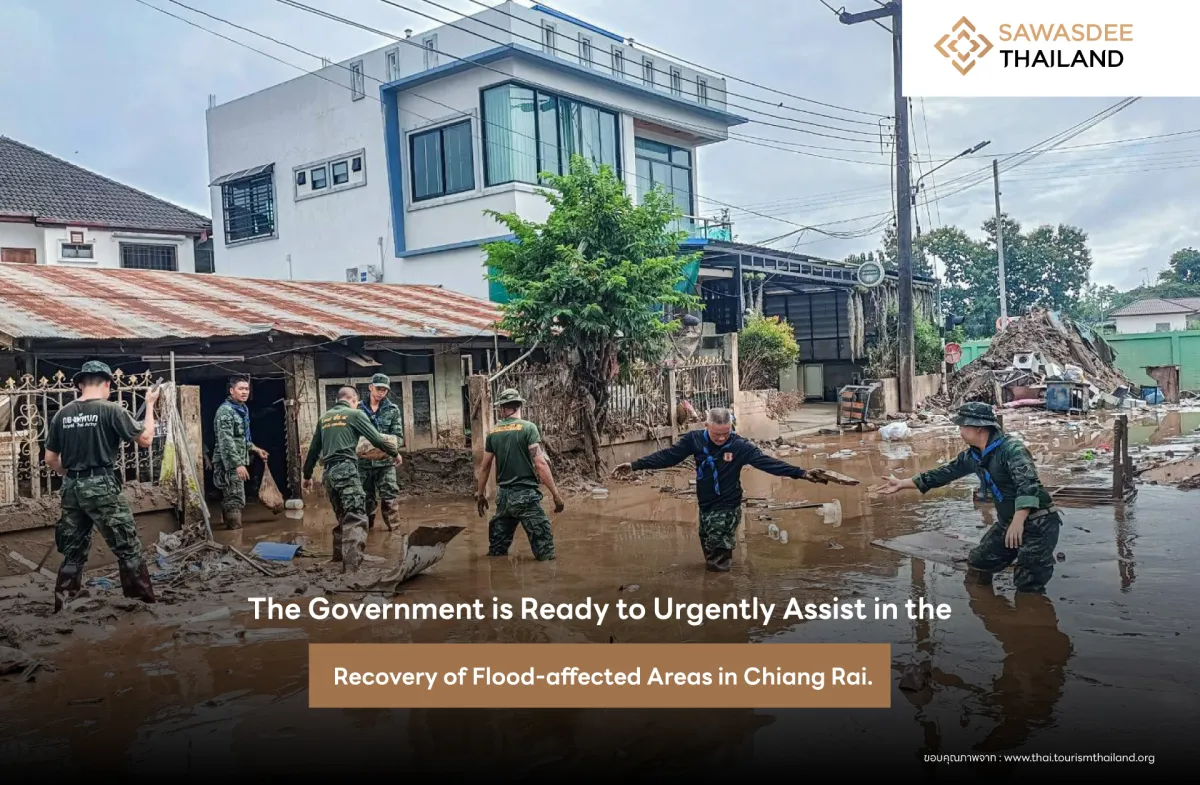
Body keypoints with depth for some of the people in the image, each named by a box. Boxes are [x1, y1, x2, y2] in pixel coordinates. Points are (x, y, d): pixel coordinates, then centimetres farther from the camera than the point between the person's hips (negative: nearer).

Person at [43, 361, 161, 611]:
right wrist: (150, 405, 6)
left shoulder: (62, 414, 6)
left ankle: (62, 608, 20)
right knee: (128, 549, 3)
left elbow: (50, 459, 11)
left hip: (71, 488, 6)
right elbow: (146, 439, -5)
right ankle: (145, 602, 6)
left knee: (73, 552, 16)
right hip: (101, 487, -6)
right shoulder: (111, 410, -10)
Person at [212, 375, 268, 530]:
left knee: (229, 500, 13)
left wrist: (255, 449, 21)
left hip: (236, 462, 9)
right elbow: (226, 441, -23)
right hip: (229, 463, -9)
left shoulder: (242, 409, 15)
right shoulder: (225, 411, -14)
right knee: (236, 500, -12)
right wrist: (238, 464, -28)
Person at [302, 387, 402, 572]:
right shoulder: (355, 414, 2)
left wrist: (307, 475, 31)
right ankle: (351, 565, -26)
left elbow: (313, 449, 22)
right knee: (355, 518, -13)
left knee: (343, 516, 23)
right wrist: (395, 453, 17)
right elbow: (376, 438, 1)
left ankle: (339, 554, 30)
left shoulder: (324, 418, 19)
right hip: (346, 470, -7)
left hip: (328, 472, 7)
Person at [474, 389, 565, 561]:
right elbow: (540, 464, -13)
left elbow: (485, 467, 13)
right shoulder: (528, 427, -6)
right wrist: (556, 494, -9)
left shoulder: (493, 433, 8)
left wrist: (480, 494, 26)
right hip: (526, 495, -6)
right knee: (544, 553, -5)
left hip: (503, 496, 6)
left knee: (496, 550, 15)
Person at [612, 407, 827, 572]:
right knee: (710, 554, 18)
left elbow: (768, 462, -18)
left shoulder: (740, 446, -16)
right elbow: (667, 456, -8)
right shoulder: (694, 439, -10)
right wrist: (635, 465, -14)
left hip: (728, 507, -4)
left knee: (719, 564, -4)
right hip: (705, 506, 4)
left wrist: (801, 473, -26)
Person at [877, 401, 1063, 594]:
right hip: (1007, 522, 9)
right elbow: (945, 473, 14)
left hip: (1037, 523, -9)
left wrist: (1018, 520, -48)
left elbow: (1027, 483, -35)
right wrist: (902, 484, 16)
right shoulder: (973, 455, 5)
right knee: (977, 566, 15)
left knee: (1028, 588, -10)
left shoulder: (1011, 449, -22)